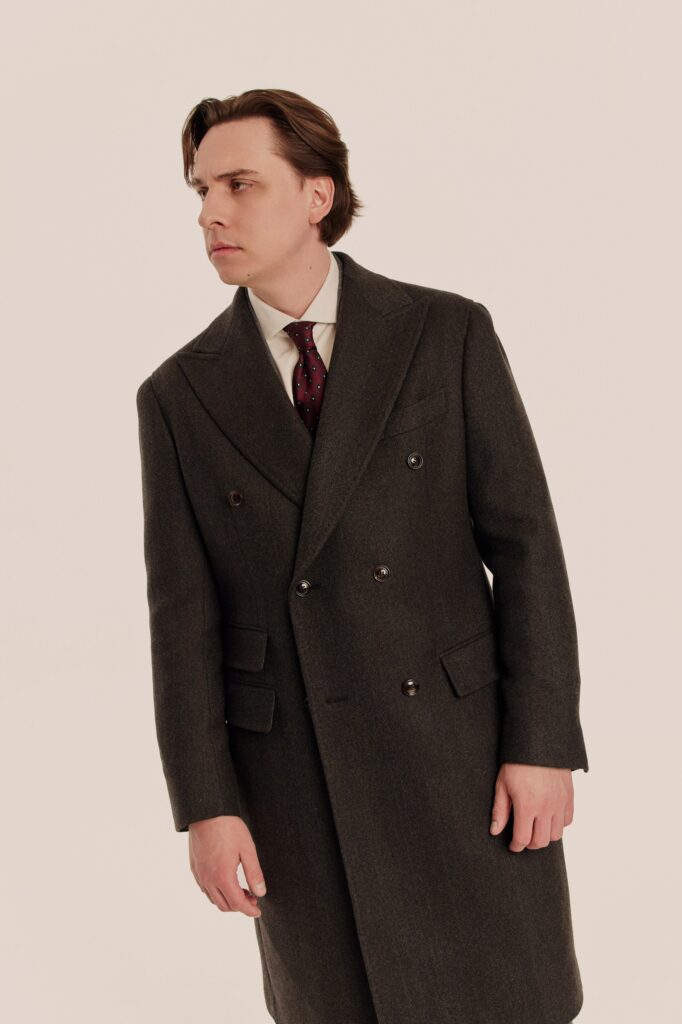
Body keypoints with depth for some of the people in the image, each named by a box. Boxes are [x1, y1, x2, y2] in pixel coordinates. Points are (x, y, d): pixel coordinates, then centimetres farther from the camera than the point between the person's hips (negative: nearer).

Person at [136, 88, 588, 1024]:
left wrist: (544, 743, -9)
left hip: (459, 759, -1)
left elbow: (524, 542, -4)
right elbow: (183, 612, 0)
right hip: (290, 782, 1)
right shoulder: (180, 395, 2)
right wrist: (205, 807, -5)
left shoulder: (447, 334, -2)